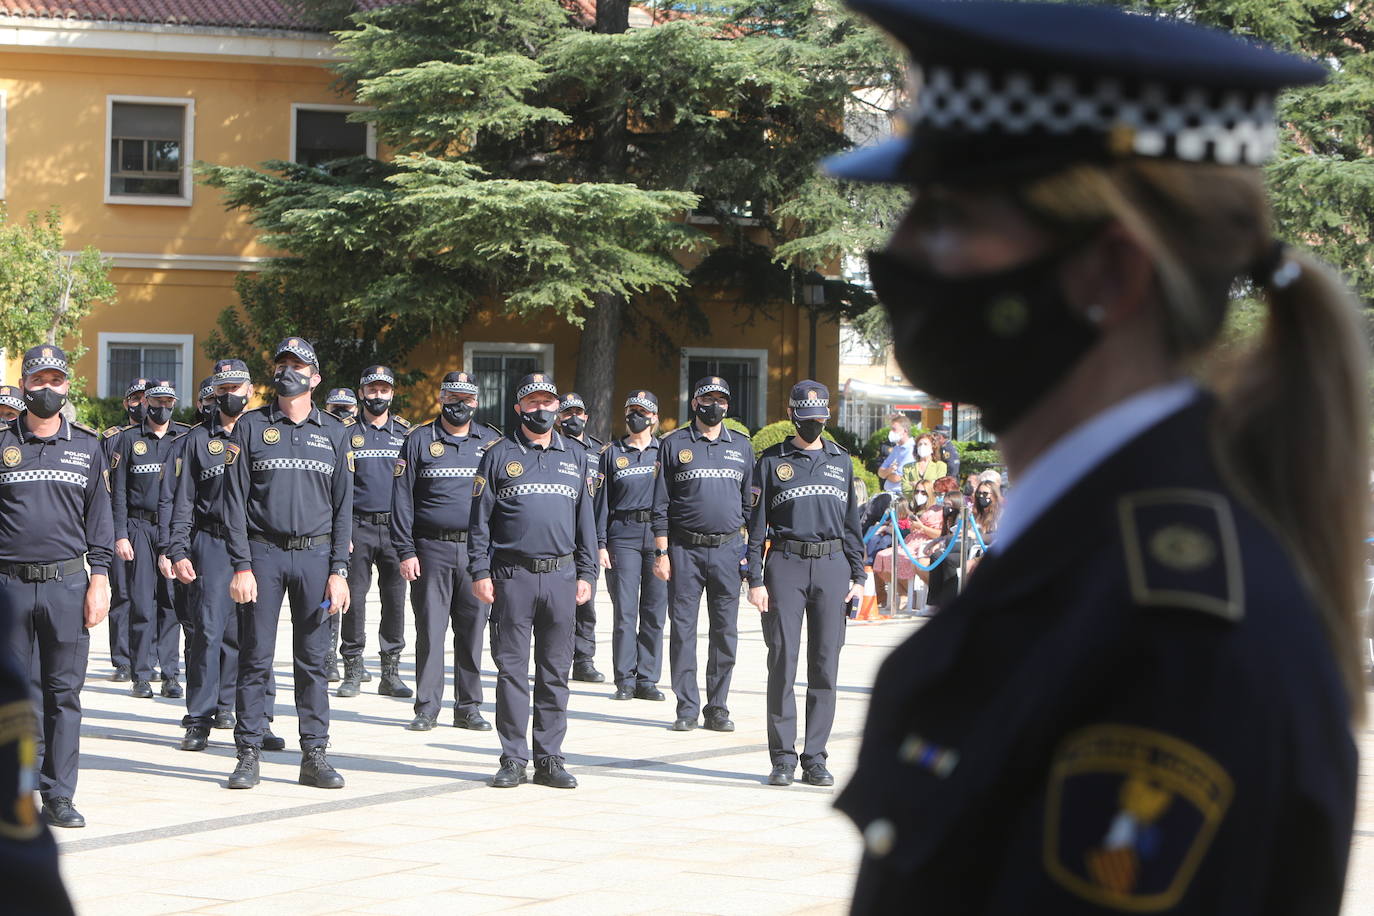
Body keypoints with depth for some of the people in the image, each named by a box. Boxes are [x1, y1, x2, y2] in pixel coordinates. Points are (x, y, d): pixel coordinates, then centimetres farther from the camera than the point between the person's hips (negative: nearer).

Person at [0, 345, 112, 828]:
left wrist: (99, 579, 2)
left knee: (64, 692, 1)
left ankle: (58, 794, 6)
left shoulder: (87, 446, 10)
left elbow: (99, 517, 10)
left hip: (67, 584, 1)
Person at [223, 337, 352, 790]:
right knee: (255, 657, -1)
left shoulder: (334, 432, 9)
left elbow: (343, 506, 8)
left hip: (315, 555, 1)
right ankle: (249, 753, 5)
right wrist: (241, 566, -8)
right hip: (263, 553, -1)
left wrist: (338, 571, -1)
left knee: (313, 659, 3)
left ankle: (314, 756, 8)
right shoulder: (251, 427, 4)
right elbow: (235, 499, 0)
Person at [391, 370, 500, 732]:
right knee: (430, 630, -1)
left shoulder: (491, 441, 10)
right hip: (431, 549, -2)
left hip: (478, 550, 2)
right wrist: (406, 551, -5)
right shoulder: (419, 440, 5)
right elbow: (402, 498, 2)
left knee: (472, 630, 4)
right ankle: (427, 708, 5)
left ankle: (469, 707, 11)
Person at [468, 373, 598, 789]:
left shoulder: (576, 457, 13)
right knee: (512, 669, -1)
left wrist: (586, 573, 9)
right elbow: (480, 519, 2)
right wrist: (480, 571, -5)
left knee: (556, 672, 4)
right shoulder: (499, 455, 4)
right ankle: (513, 759, 4)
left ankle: (550, 758, 10)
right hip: (512, 577, -3)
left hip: (561, 576, 3)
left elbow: (586, 520, 16)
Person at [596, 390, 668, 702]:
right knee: (625, 612, -4)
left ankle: (647, 679, 6)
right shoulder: (612, 454, 10)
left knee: (655, 612, 1)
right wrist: (601, 544, -2)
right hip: (623, 537, -1)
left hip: (659, 537, 1)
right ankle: (625, 680, 1)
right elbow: (602, 501, 7)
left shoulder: (665, 452, 12)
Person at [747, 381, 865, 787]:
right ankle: (783, 757, 0)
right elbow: (756, 524, 3)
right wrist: (755, 580, -5)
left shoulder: (841, 461, 16)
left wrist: (858, 576, 11)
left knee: (825, 666, 1)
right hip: (786, 566, -3)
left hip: (832, 566, 3)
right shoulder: (772, 461, 6)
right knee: (783, 662, -6)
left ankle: (815, 759, 5)